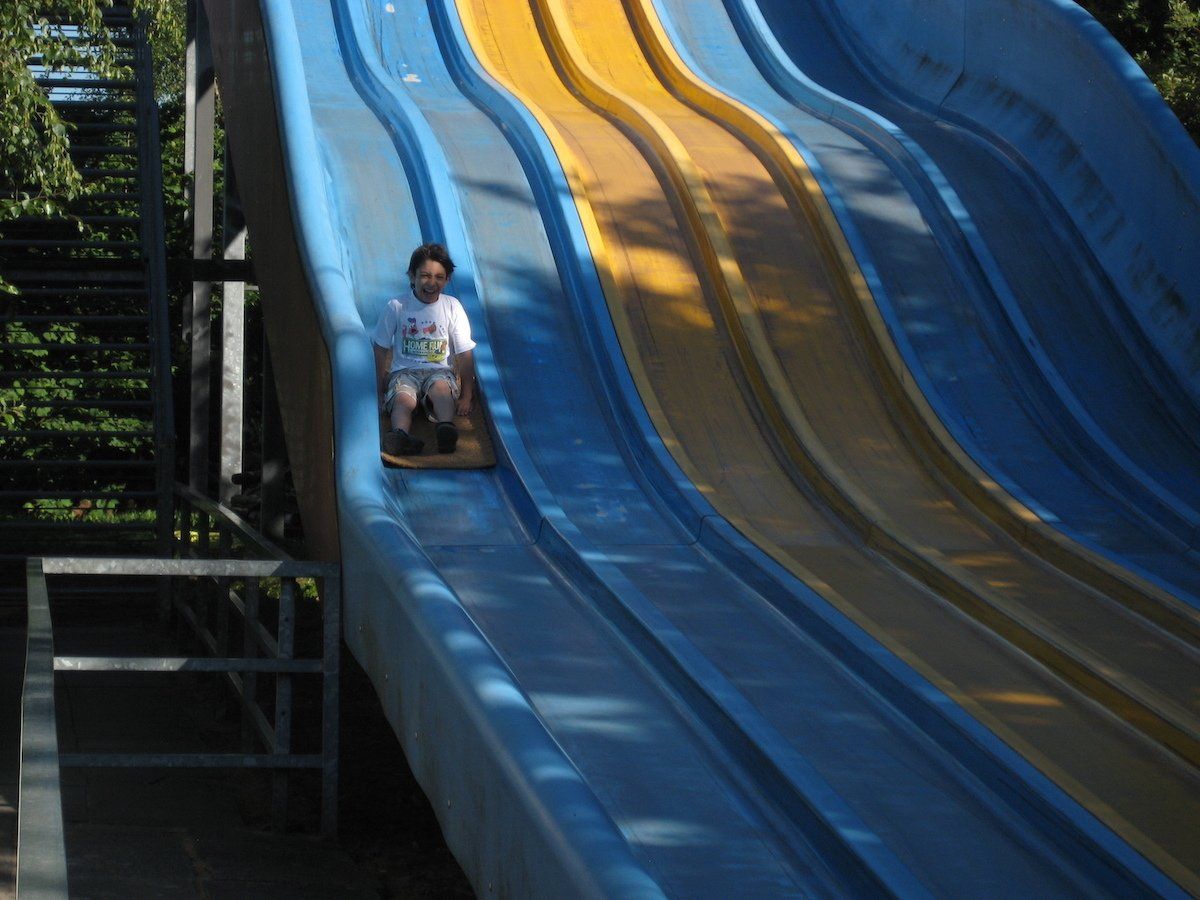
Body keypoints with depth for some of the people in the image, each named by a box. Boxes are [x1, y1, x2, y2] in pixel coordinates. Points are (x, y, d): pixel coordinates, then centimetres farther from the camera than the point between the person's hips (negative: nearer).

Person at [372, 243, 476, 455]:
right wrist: (380, 390, 2)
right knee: (403, 399, -35)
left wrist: (467, 396, 1)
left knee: (440, 386, -36)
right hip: (404, 371, 0)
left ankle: (446, 428, -65)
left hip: (440, 371, 1)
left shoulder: (452, 307, 4)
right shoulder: (396, 307, 1)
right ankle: (400, 434, -66)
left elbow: (465, 354, 5)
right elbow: (381, 351, 6)